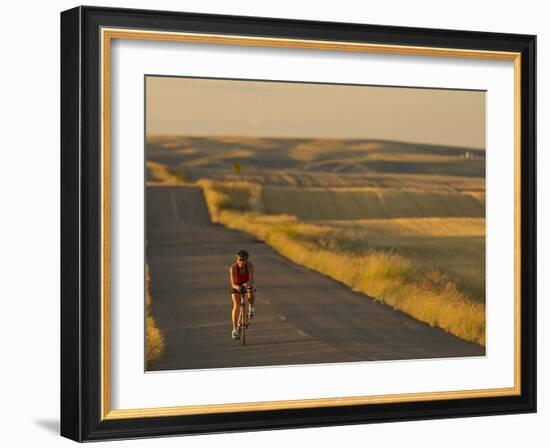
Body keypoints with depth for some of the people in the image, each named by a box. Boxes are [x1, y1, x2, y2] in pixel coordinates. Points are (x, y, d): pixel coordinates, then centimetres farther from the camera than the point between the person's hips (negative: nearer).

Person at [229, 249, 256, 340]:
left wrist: (247, 284, -58)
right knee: (236, 305, -13)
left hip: (247, 284, 1)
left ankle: (251, 309, -1)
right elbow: (233, 284, -34)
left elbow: (251, 279, -36)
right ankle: (234, 329, -8)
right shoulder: (233, 268, -31)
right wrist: (236, 287, -57)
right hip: (237, 285, -1)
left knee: (251, 294, -33)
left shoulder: (249, 265, -28)